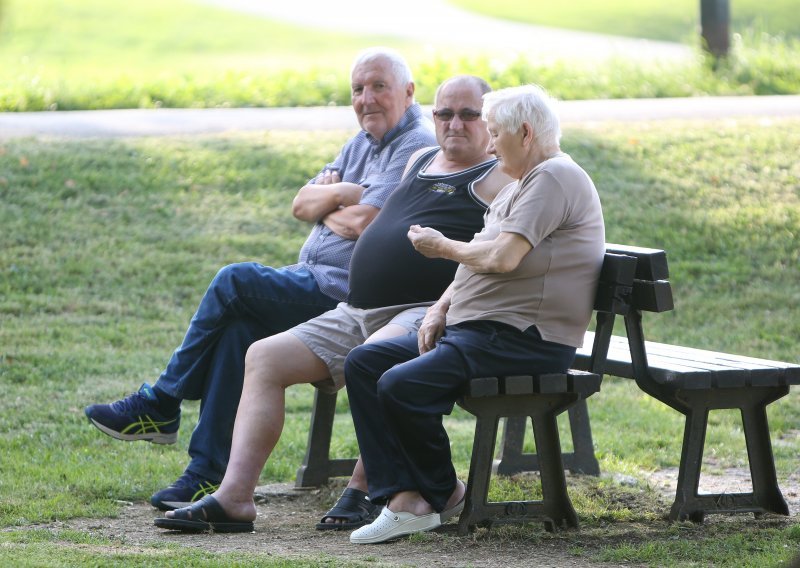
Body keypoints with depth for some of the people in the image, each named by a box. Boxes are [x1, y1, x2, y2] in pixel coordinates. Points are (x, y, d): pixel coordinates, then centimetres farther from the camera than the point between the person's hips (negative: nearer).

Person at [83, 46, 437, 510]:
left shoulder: (418, 147, -9)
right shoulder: (363, 142, 22)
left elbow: (362, 222, -20)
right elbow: (301, 205, 16)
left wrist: (324, 205, 1)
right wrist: (336, 193, -5)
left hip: (346, 291, -9)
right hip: (315, 280, 9)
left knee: (236, 281, -19)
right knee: (238, 326, -17)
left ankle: (160, 406, -7)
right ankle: (209, 472, -18)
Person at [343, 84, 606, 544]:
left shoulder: (554, 178, -11)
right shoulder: (522, 184, 24)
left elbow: (501, 258, -22)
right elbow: (478, 261, 24)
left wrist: (442, 247, -5)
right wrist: (440, 309, 7)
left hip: (523, 338, -11)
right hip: (473, 327, 11)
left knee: (402, 385, -26)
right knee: (363, 363, 0)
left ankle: (443, 493, -1)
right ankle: (405, 497, -11)